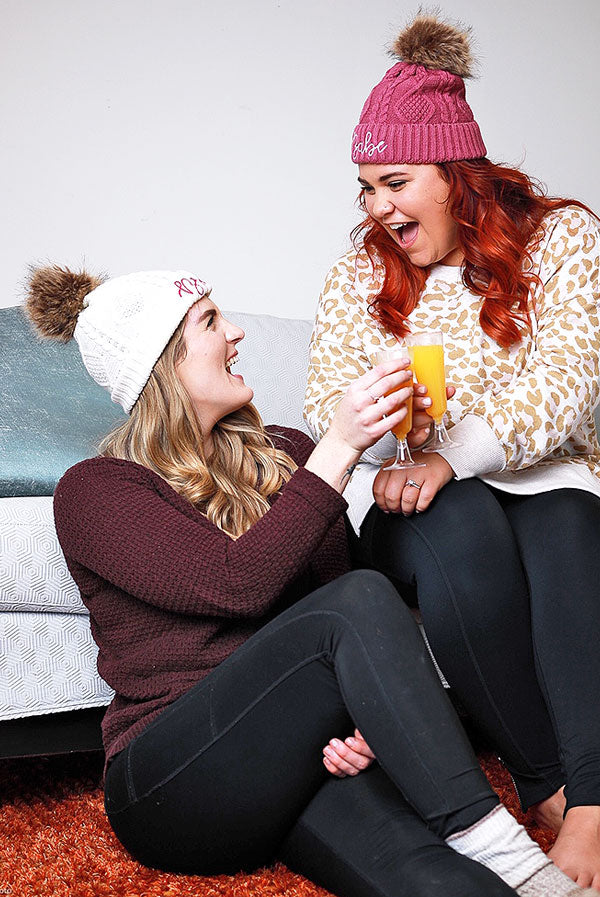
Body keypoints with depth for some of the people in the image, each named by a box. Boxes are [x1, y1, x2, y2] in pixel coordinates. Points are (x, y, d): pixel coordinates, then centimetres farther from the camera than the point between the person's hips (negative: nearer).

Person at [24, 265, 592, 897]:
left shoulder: (285, 456, 16)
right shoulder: (94, 490, -1)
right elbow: (237, 585, -17)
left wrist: (367, 714, -10)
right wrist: (339, 447, -17)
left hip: (301, 751, 4)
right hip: (167, 781, -3)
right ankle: (496, 846, -30)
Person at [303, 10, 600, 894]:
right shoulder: (362, 269, 12)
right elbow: (326, 398, 4)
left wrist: (454, 455, -27)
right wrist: (384, 456, -20)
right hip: (419, 500, 1)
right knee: (462, 534, -35)